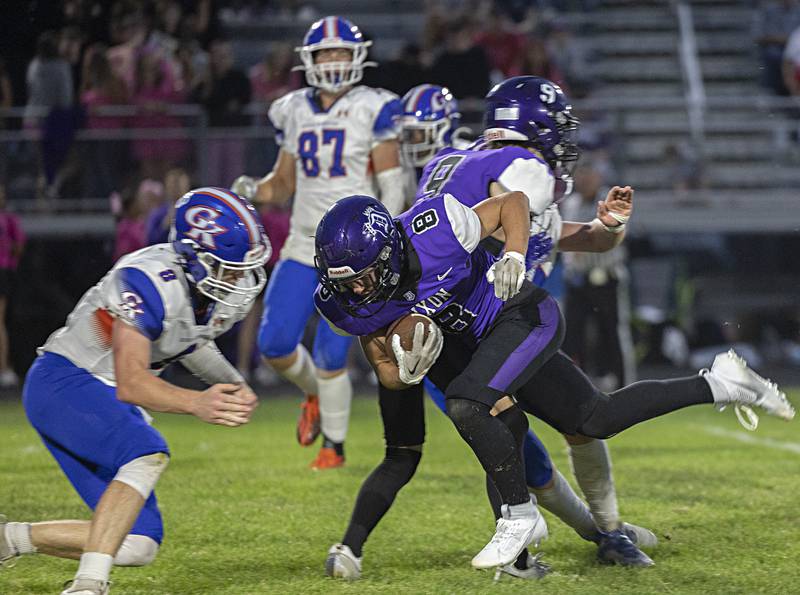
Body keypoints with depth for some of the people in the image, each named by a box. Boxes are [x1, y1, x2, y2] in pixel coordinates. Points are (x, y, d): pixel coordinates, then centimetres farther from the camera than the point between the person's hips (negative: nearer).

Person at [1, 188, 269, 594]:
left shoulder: (235, 291, -5)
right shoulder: (151, 283, -31)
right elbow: (130, 383, -37)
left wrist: (233, 387, 1)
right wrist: (196, 403, -52)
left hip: (106, 398, 9)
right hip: (61, 382, -9)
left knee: (138, 546, 2)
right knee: (148, 453, -36)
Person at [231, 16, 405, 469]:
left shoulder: (371, 111, -5)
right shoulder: (296, 113, 9)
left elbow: (392, 186, -6)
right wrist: (254, 191, -4)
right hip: (303, 245, 5)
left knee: (331, 353, -7)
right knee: (275, 343, -2)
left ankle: (335, 445, 11)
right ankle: (316, 395, 30)